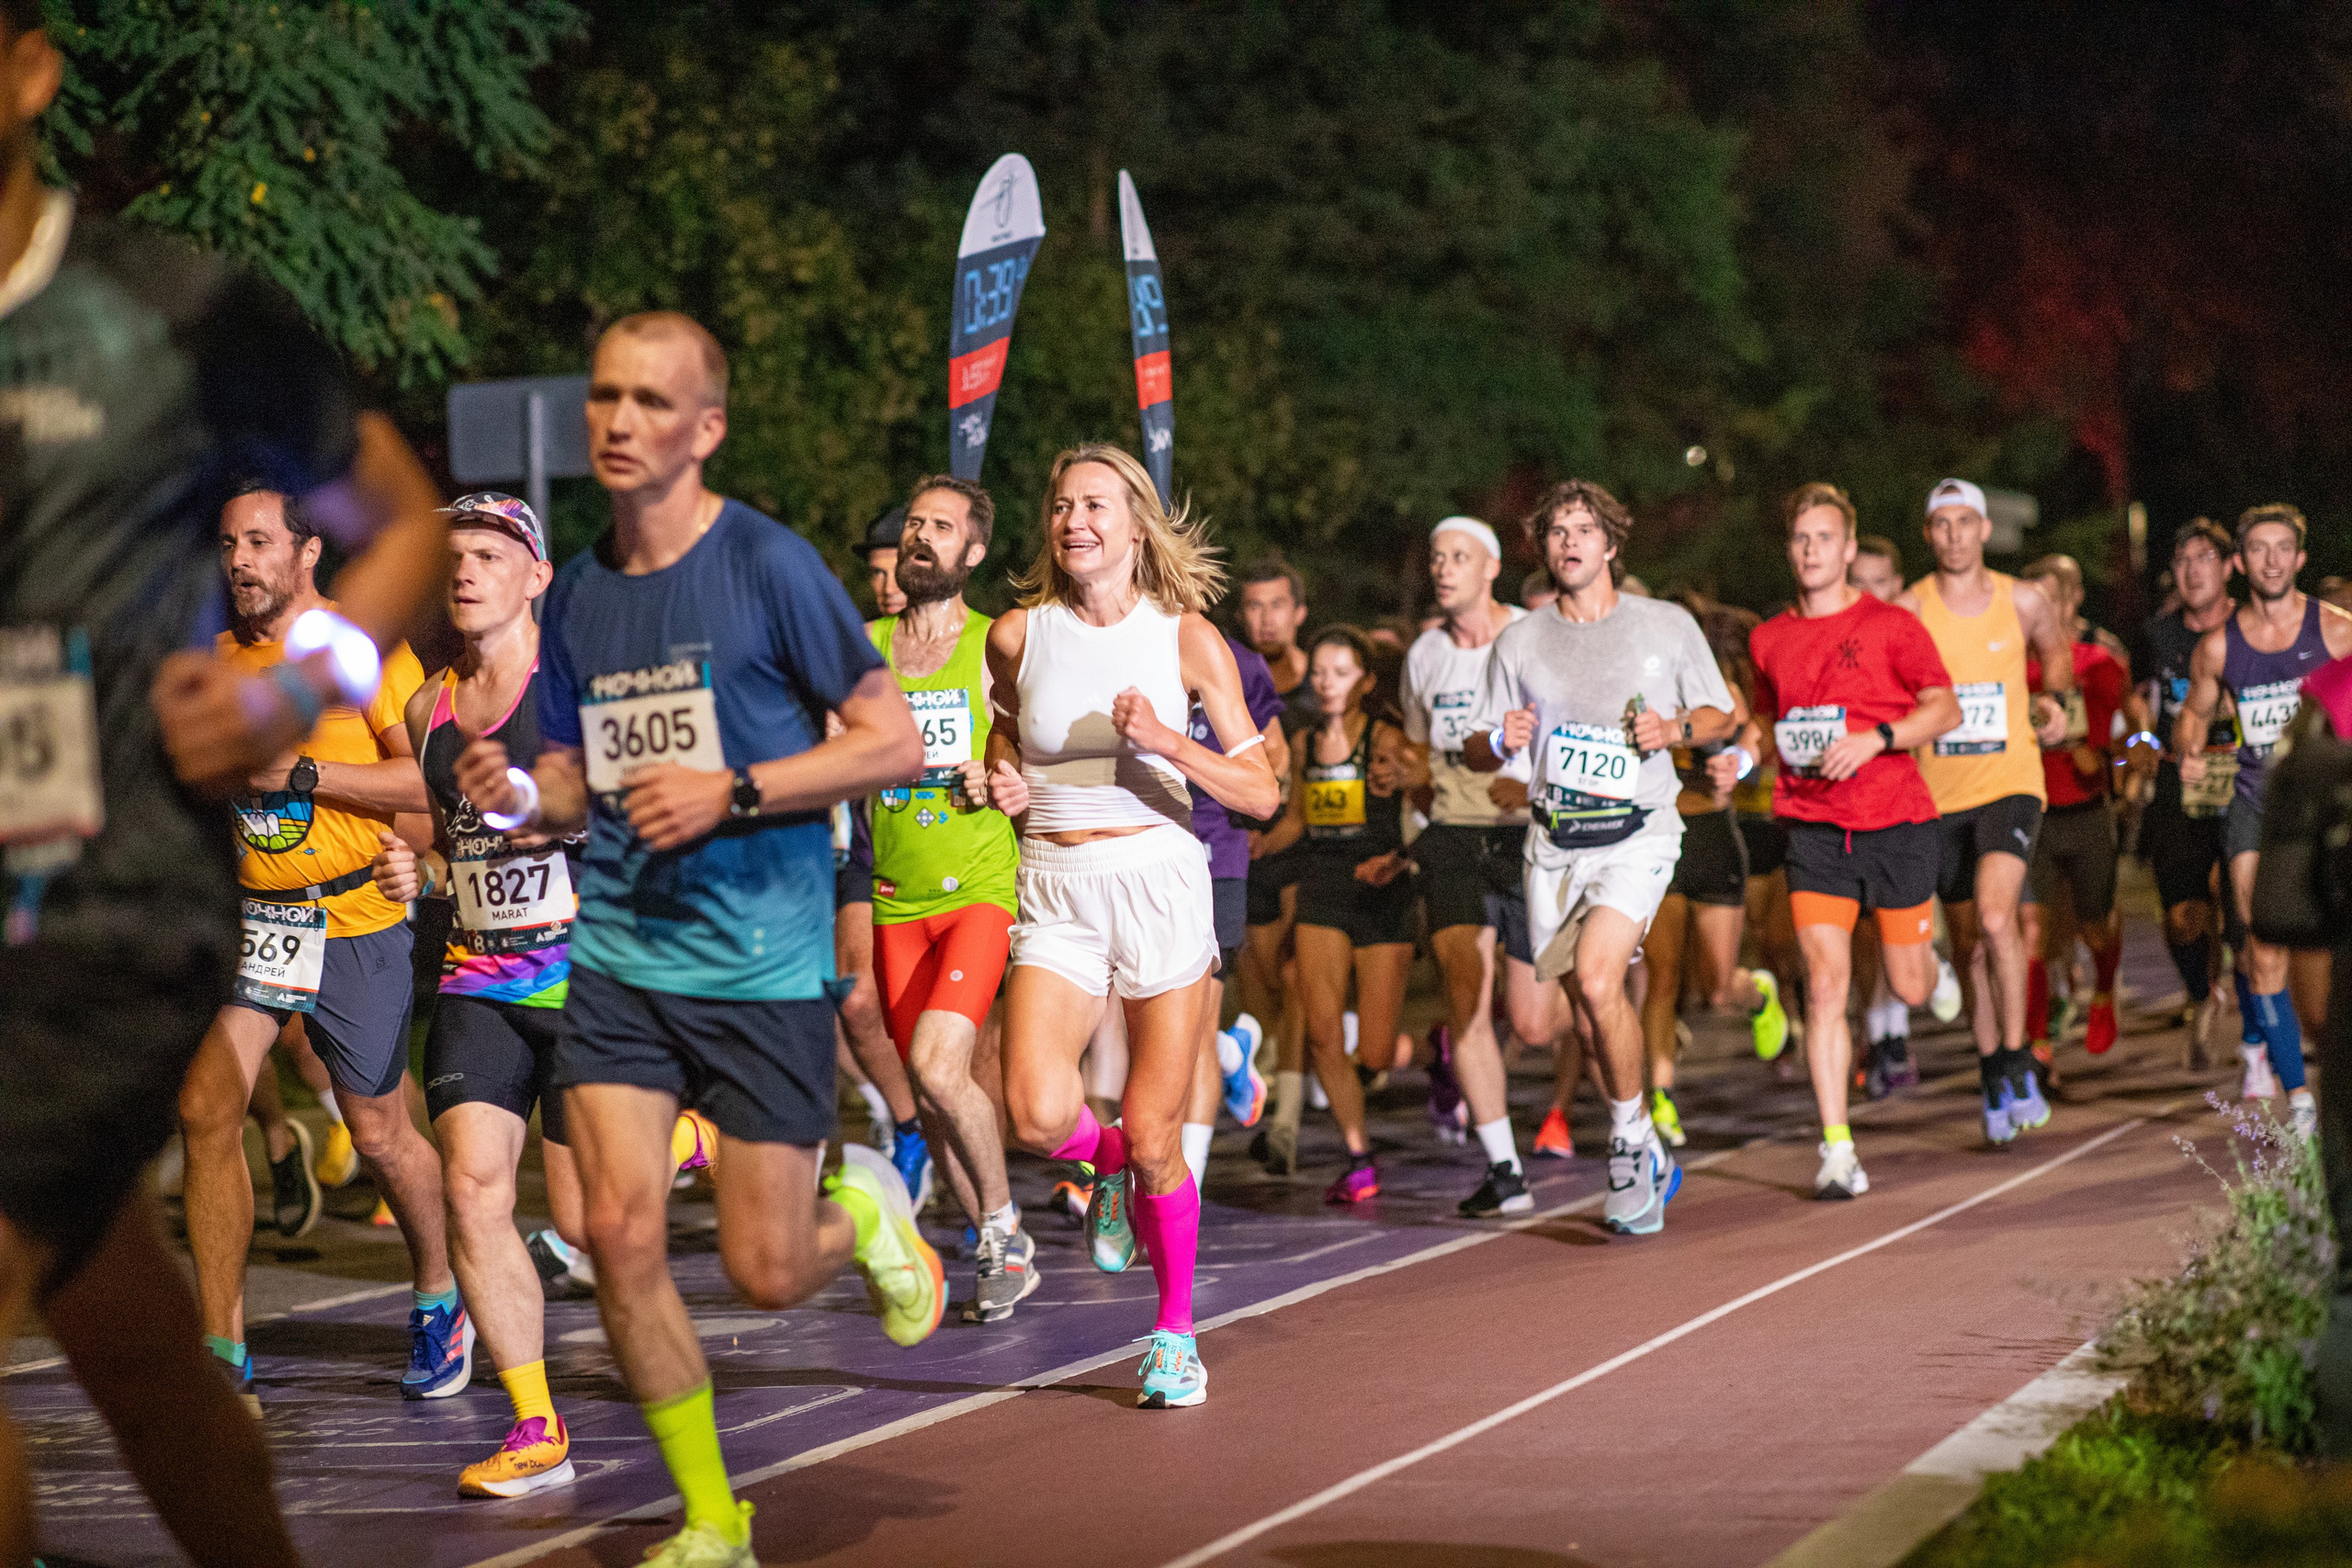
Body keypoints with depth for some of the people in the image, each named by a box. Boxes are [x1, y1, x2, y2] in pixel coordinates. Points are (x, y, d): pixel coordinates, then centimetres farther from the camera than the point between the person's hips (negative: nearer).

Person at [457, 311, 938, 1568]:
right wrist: (517, 796, -5)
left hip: (766, 959, -4)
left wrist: (733, 792, -17)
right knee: (621, 1237, -7)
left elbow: (894, 743, -7)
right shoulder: (576, 593, 7)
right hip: (617, 955, 4)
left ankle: (862, 1207, 35)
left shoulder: (770, 567, -8)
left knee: (764, 1271, -1)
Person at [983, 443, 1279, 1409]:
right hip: (1055, 892, 1)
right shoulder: (1018, 635, 1)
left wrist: (1168, 743, -18)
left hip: (1161, 883, -1)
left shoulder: (1186, 638, -2)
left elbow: (1261, 792, -3)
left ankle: (1175, 1331, 21)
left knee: (1154, 1140, -2)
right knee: (1039, 1118, -20)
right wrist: (1004, 782, -1)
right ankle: (1110, 1162, 17)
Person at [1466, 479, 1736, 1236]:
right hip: (1554, 842, 4)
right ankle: (1647, 1157, 27)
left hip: (1637, 834, -3)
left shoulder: (1668, 626, 3)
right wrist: (1500, 740, -14)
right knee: (1591, 1007, 8)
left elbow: (1720, 716, 12)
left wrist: (1675, 727, -10)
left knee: (1596, 979, -23)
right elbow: (1476, 751, 10)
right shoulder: (1519, 642, 8)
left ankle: (1628, 1138, -5)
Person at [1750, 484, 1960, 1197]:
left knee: (1908, 985, 5)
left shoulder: (1890, 625, -2)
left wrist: (1876, 738, -18)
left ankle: (1930, 949, 45)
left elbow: (1945, 709, -4)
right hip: (1813, 829, 2)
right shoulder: (1769, 640, 10)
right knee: (1824, 984, -11)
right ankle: (1837, 1150, -11)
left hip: (1896, 822, -2)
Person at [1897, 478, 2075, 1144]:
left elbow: (2056, 651, 21)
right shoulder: (1908, 610, -3)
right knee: (1967, 942, 9)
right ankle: (1992, 1077, 26)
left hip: (2010, 782, -1)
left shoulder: (2023, 601, 1)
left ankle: (2017, 1063, -12)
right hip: (1939, 794, 2)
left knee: (1995, 917, -23)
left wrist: (2053, 700, 3)